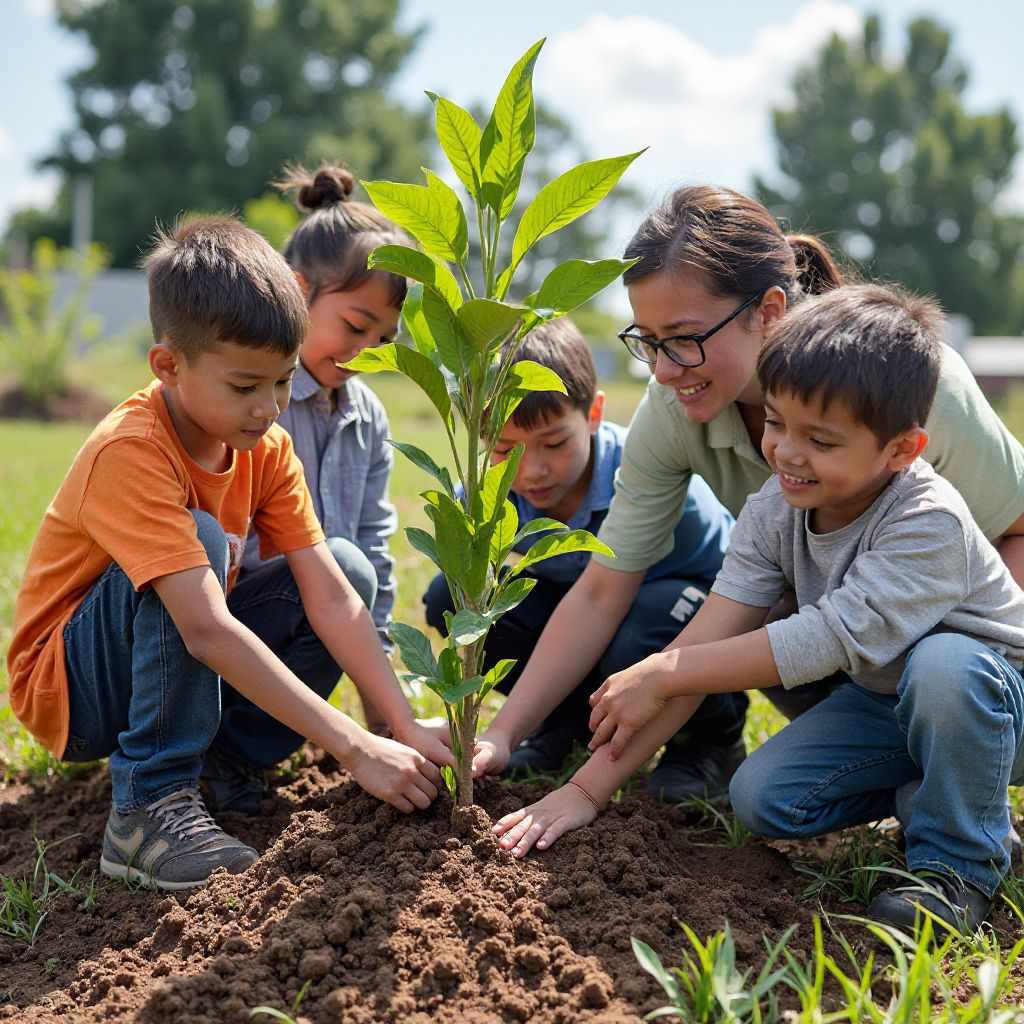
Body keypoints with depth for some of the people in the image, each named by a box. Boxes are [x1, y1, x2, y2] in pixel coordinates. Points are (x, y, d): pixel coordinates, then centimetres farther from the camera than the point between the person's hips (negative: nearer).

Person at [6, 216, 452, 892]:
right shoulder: (130, 453, -29)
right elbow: (207, 630, -39)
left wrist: (406, 726, -24)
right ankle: (148, 805, -25)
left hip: (184, 671, 7)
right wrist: (355, 747, -40)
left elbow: (331, 596, -13)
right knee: (202, 538, -32)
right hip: (69, 689, -7)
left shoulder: (268, 448, -7)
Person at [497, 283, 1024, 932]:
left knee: (944, 664, -39)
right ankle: (929, 785, 8)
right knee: (761, 798, -15)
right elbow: (702, 646, -17)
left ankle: (962, 863, -15)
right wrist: (591, 785, -23)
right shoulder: (772, 513, -12)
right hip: (881, 698, 6)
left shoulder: (929, 523, -31)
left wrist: (658, 677, -31)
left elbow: (827, 639, -36)